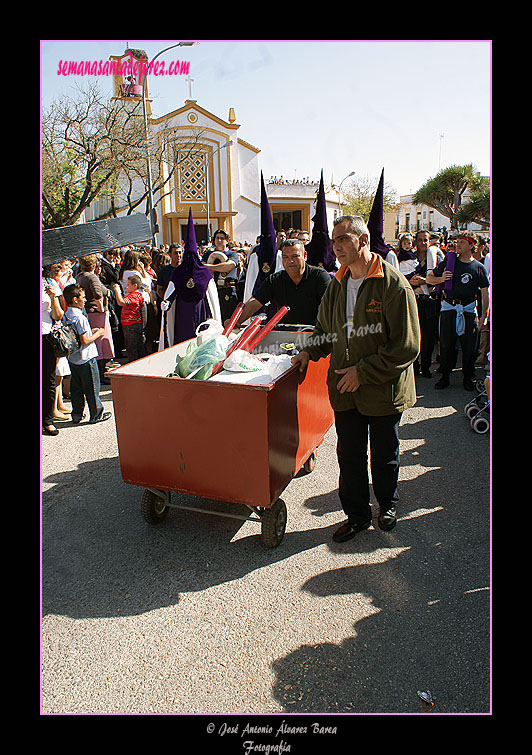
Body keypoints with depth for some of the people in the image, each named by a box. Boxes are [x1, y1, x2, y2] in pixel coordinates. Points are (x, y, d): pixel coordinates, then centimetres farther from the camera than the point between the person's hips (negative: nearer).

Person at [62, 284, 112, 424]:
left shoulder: (66, 315, 6)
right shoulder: (80, 318, -20)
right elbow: (85, 341, -22)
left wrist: (91, 331, 12)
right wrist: (98, 334, -8)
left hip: (72, 358, 9)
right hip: (86, 358, -8)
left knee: (76, 387, 15)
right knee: (92, 388, 4)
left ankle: (77, 415, 23)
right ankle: (96, 415, 13)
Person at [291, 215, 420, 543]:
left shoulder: (394, 284, -15)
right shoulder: (338, 285, 5)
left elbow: (407, 346, -16)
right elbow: (326, 328, 19)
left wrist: (363, 372, -18)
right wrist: (311, 351, 0)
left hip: (384, 388, -5)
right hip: (346, 389, 5)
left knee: (385, 455, 15)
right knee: (349, 454, 12)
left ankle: (388, 503, 42)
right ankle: (357, 514, 31)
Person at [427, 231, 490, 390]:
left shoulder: (479, 268, 4)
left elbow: (485, 293, 4)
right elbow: (429, 278, 11)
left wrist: (484, 316, -3)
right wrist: (441, 279, -10)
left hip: (469, 310, 0)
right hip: (448, 308, 1)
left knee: (469, 347, 2)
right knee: (446, 344, 2)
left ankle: (467, 377, 17)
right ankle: (445, 376, 14)